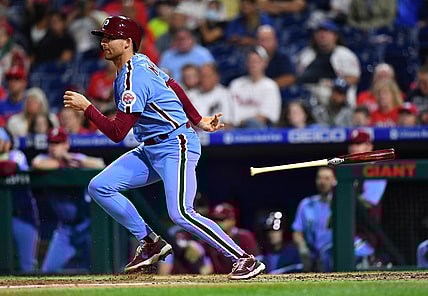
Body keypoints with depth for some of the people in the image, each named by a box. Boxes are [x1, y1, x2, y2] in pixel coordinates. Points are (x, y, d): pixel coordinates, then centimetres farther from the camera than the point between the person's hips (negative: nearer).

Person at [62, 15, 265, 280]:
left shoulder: (133, 79, -21)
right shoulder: (140, 62, 8)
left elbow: (117, 133, -23)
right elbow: (173, 87, 19)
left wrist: (86, 107, -17)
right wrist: (197, 121, 22)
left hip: (175, 146, -10)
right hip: (150, 150, 10)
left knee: (180, 214, -22)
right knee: (99, 187, 0)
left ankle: (245, 260, -16)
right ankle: (151, 243, 8)